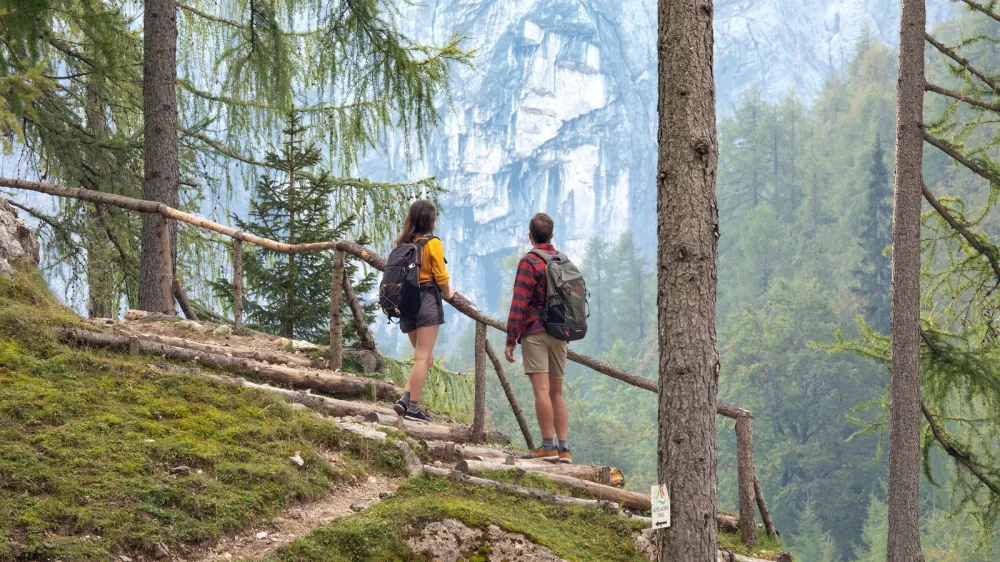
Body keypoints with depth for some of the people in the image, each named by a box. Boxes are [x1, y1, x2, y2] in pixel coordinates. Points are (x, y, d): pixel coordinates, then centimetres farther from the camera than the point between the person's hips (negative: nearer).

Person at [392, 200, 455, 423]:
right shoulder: (432, 243, -8)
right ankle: (413, 408, -9)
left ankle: (406, 398, -3)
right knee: (423, 358, -5)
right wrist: (448, 294, 12)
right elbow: (440, 276, -6)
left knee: (425, 357, 14)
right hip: (428, 301, -6)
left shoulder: (402, 244, 8)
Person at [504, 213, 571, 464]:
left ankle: (548, 446, -13)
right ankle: (563, 448, 4)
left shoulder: (529, 262, -8)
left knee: (541, 389, -9)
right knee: (557, 392, 10)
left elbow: (519, 303, -12)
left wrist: (510, 340, -10)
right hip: (560, 335, 6)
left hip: (534, 332, -6)